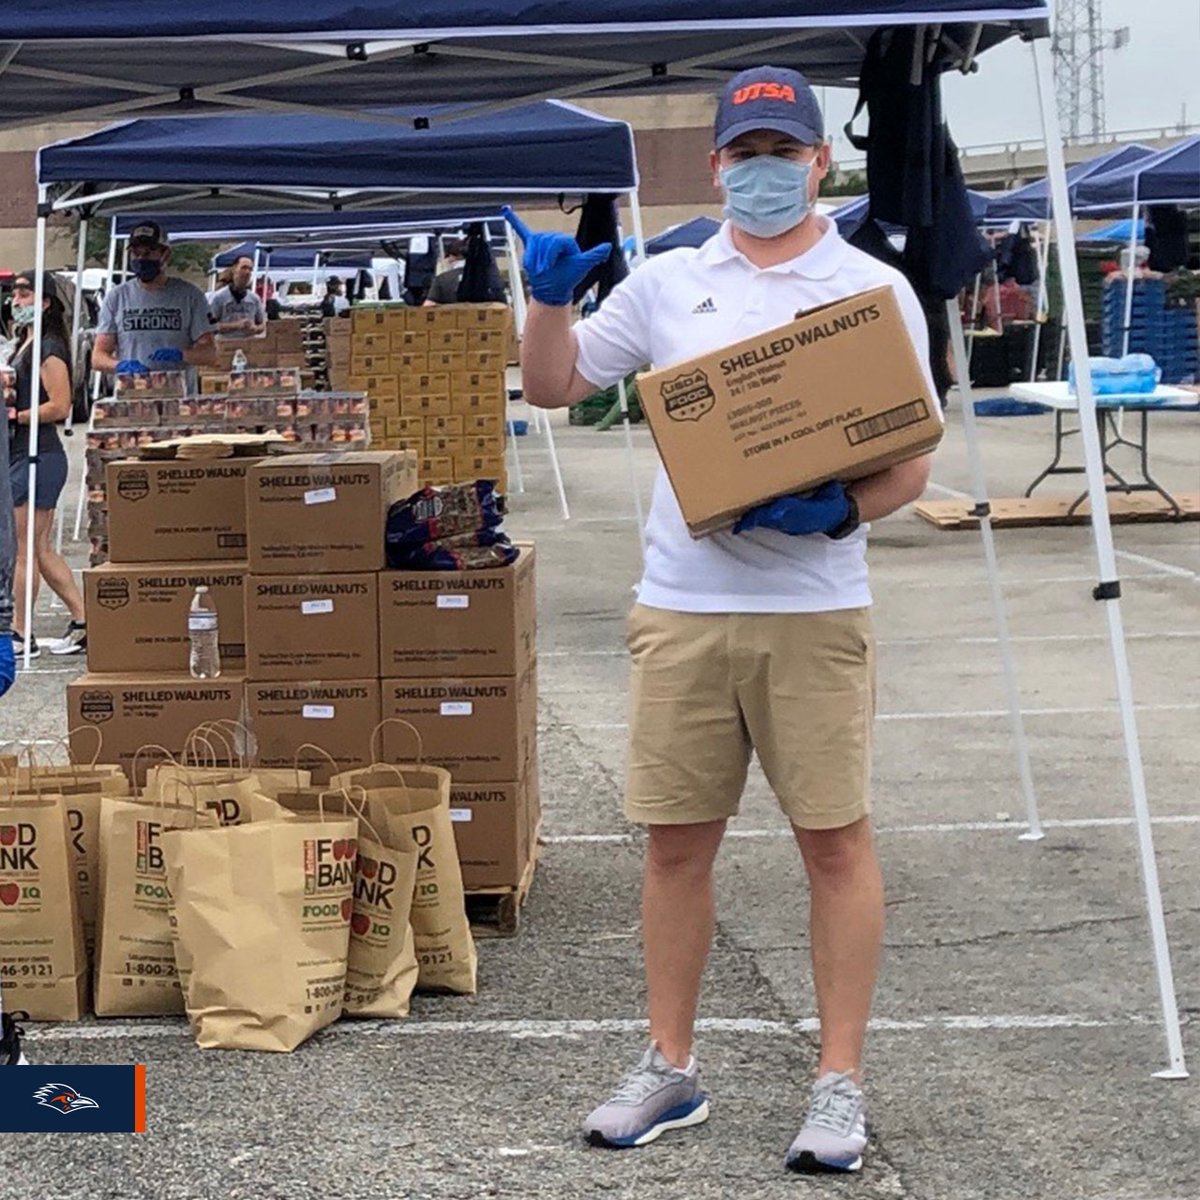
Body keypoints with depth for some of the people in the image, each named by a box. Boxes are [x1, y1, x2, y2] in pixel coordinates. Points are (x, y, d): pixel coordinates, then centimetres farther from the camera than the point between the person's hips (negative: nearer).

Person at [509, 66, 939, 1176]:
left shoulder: (873, 288, 2)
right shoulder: (667, 283, 10)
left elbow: (911, 461, 0)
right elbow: (552, 385, 16)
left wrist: (839, 512, -19)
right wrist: (551, 299, -1)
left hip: (814, 610, -3)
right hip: (682, 607, 3)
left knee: (835, 839, 1)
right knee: (676, 840, 8)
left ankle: (841, 1081, 12)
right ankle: (670, 1067, 22)